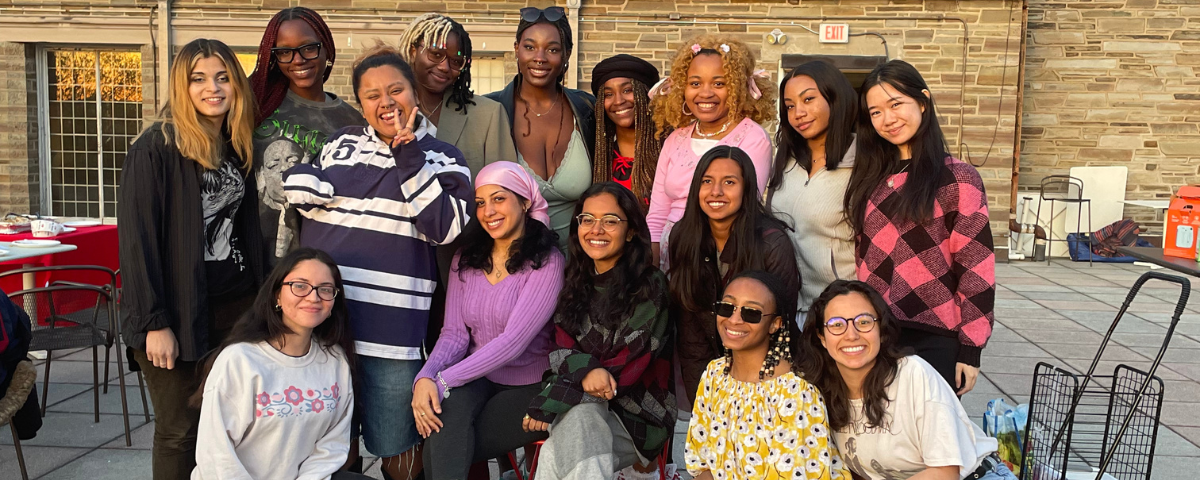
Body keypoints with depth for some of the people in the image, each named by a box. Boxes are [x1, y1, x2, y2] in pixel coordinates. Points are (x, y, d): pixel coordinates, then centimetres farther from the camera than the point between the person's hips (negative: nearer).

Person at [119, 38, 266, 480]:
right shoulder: (156, 148, -10)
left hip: (237, 307, 5)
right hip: (181, 312, -5)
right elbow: (136, 238, -13)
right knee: (180, 430, 4)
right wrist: (154, 323, -17)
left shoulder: (238, 147, 9)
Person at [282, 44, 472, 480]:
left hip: (391, 325, -3)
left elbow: (445, 227, -9)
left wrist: (408, 157, -9)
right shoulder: (342, 144, 12)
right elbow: (301, 191, 14)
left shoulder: (442, 158, 4)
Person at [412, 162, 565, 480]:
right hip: (475, 381, 4)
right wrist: (426, 377, -20)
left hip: (526, 388, -4)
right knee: (448, 407, -31)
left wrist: (443, 381, -25)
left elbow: (513, 341, -21)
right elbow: (454, 333, 1)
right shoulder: (466, 260, 7)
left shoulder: (546, 262, -12)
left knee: (441, 450, -25)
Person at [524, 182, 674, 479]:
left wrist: (549, 405, -19)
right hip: (582, 407, 4)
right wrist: (587, 370, -24)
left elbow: (628, 367, -15)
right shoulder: (577, 282, 9)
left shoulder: (650, 288, -8)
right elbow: (562, 348, 2)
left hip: (637, 416, -4)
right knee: (575, 418, -33)